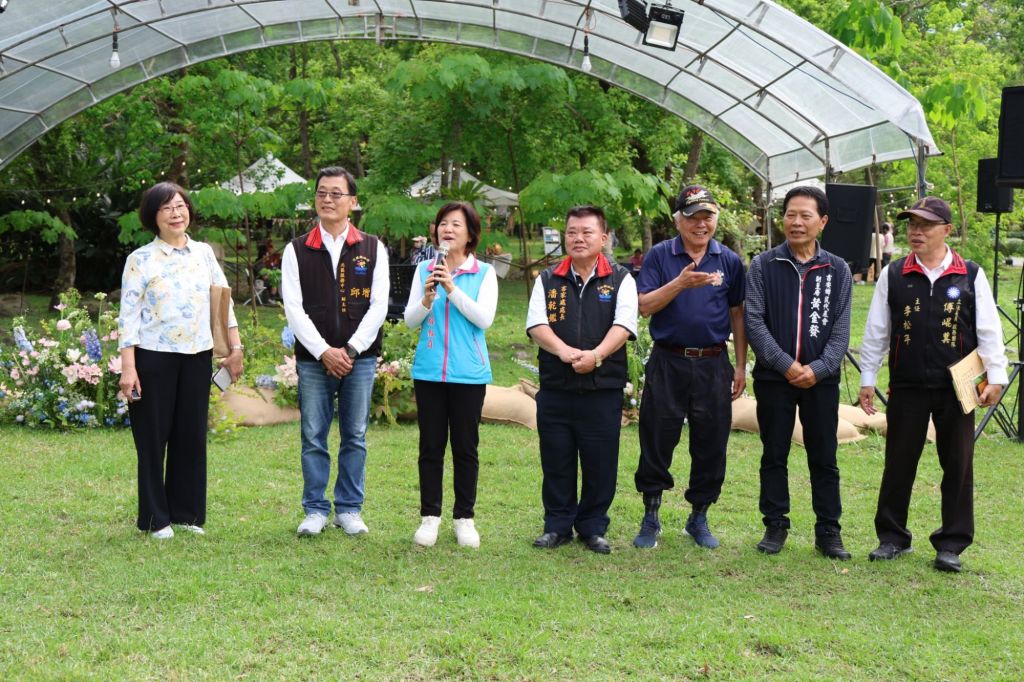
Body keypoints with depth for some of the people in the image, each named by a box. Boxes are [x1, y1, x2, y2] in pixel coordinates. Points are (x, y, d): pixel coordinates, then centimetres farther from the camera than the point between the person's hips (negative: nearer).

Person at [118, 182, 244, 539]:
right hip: (154, 357, -4)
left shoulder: (204, 253, 9)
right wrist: (128, 367, -13)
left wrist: (236, 348, 6)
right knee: (153, 437, 2)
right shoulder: (140, 260, -3)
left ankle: (187, 512, 18)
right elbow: (128, 314, -6)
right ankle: (155, 518, 12)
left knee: (192, 435, 7)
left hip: (198, 356, 4)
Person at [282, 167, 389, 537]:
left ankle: (349, 509, 14)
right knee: (313, 439, 2)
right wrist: (324, 352, -10)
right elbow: (293, 308, -1)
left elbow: (378, 306, 0)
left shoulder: (373, 248, 6)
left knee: (355, 437, 5)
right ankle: (315, 510, 12)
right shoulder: (296, 250, 5)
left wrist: (350, 349, -9)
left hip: (360, 359, 0)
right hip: (313, 360, 0)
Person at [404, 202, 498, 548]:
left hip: (468, 373, -2)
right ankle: (430, 516, 13)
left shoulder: (483, 273, 1)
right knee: (431, 446, 5)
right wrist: (427, 299, -14)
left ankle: (464, 518, 14)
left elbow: (484, 318, -11)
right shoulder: (425, 270, 7)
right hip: (429, 371, 2)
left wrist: (452, 289, -18)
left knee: (465, 447, 4)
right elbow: (410, 319, 5)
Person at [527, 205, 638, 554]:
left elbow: (623, 325, -7)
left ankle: (593, 528, 17)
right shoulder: (548, 279, 10)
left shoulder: (620, 279, 6)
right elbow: (536, 324, 0)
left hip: (603, 388, -1)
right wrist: (564, 351, -19)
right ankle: (557, 526, 19)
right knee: (556, 462, 6)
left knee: (600, 463, 3)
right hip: (555, 387, 1)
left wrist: (596, 355, -23)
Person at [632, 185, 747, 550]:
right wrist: (680, 283, -22)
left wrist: (740, 366, 7)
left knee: (711, 445, 6)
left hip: (713, 365, 2)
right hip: (667, 362, -2)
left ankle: (699, 517, 20)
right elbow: (645, 305, -7)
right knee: (657, 440, 1)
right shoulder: (659, 256, 1)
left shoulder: (729, 261, 7)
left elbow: (738, 314, 10)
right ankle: (650, 517, 14)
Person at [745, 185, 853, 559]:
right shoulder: (763, 265, 1)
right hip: (773, 377, 0)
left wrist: (817, 368, -11)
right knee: (774, 455, 7)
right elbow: (754, 321, -4)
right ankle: (775, 526, 18)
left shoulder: (838, 270, 5)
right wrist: (786, 364, -12)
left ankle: (828, 531, 13)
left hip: (821, 378, 1)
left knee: (824, 458, 5)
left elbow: (841, 328, 2)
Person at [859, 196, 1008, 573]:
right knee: (899, 462, 7)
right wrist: (867, 379, 7)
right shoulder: (893, 275, 3)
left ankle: (952, 544, 16)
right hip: (907, 387, 1)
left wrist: (995, 377, -1)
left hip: (956, 387, 0)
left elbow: (989, 330, 3)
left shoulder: (971, 275, 1)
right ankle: (892, 536, 21)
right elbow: (875, 331, 7)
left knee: (957, 465, 5)